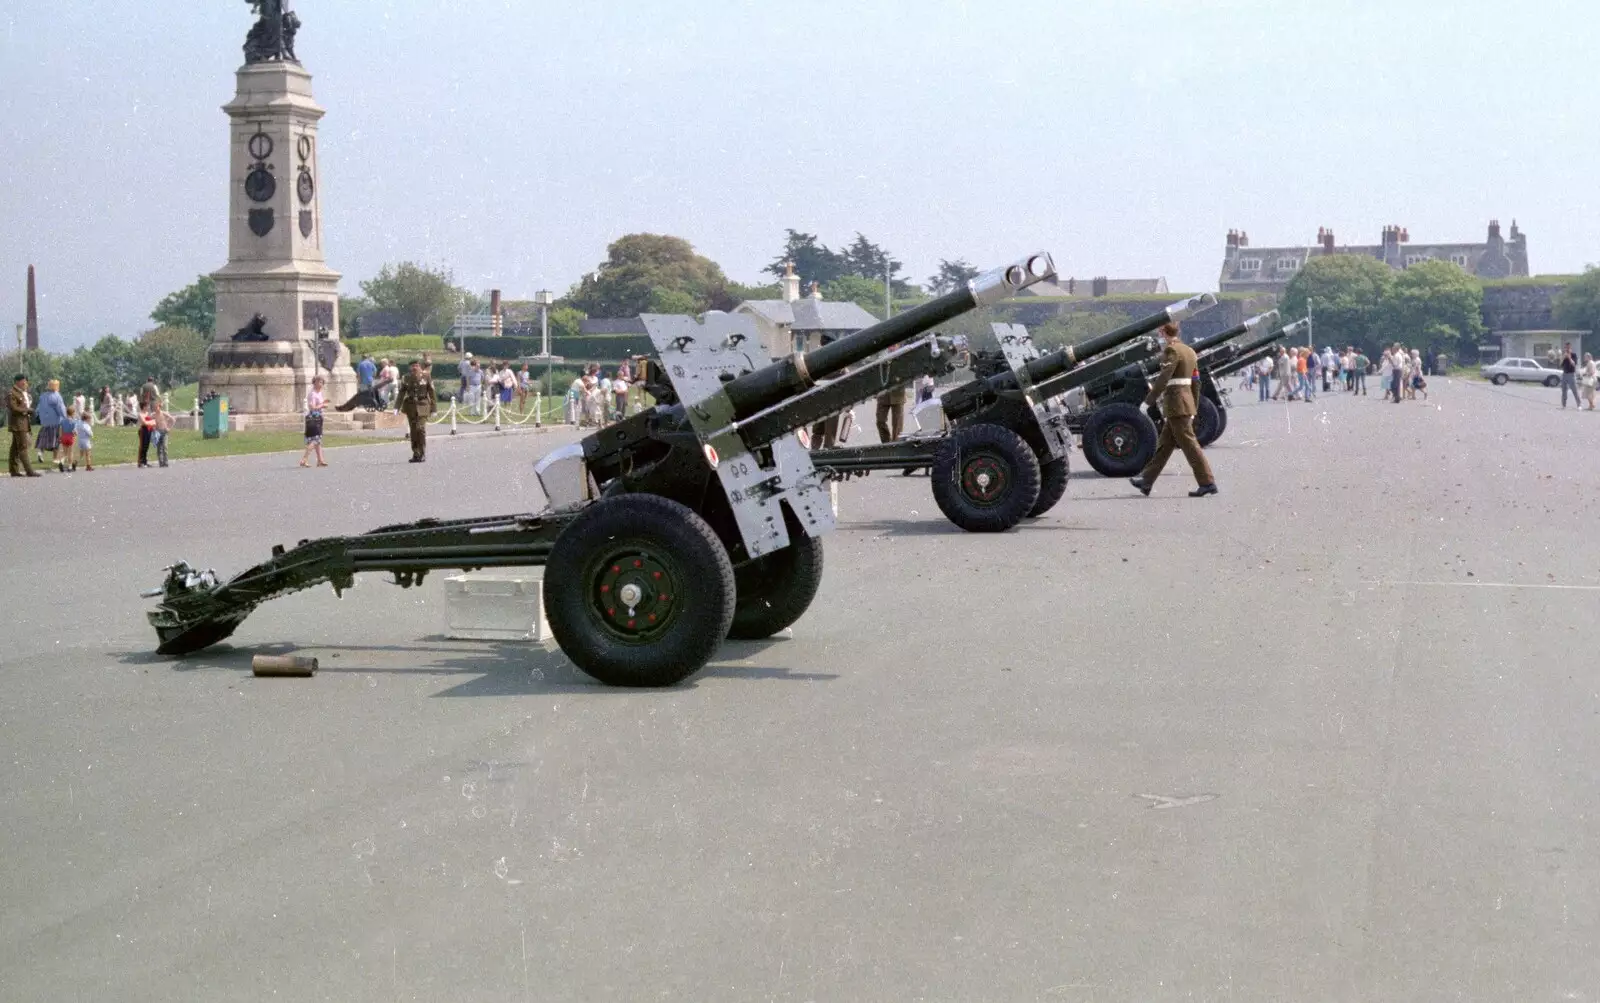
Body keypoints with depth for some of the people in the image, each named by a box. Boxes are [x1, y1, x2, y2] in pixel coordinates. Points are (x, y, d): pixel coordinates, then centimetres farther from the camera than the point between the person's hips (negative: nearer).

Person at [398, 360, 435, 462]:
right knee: (413, 430, 5)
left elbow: (431, 392, 1)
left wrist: (433, 408, -1)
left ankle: (422, 454, -6)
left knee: (420, 428, -14)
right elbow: (402, 392, 7)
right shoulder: (406, 378, 6)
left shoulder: (426, 376, -1)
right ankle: (415, 454, 15)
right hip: (410, 406, 3)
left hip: (422, 406, -3)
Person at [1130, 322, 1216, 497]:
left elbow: (1163, 379, -20)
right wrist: (1194, 408, 22)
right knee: (1164, 444, 12)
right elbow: (1195, 382, 17)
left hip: (1176, 403, -9)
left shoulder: (1171, 350, -13)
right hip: (1187, 400, 9)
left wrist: (1148, 401, -15)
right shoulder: (1189, 351, 15)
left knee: (1189, 444, -6)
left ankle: (1207, 483, -6)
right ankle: (1146, 481, 17)